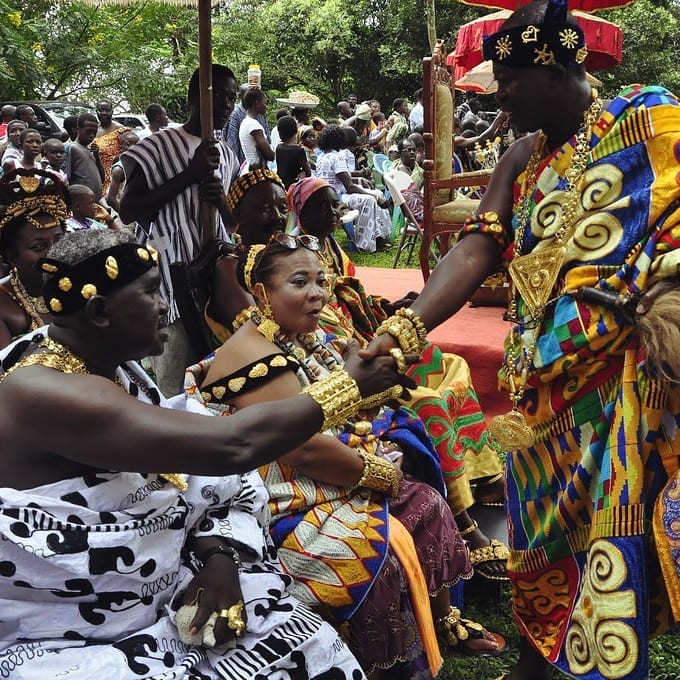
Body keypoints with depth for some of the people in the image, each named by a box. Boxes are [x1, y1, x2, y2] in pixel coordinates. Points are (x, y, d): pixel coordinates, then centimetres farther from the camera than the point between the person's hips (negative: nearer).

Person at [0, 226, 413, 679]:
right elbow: (232, 446, -29)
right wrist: (350, 386, -18)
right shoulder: (45, 393, -26)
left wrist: (219, 556, -11)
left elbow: (176, 472, 8)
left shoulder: (105, 364, 2)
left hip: (156, 599, 8)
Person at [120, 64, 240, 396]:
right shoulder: (157, 146, -5)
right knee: (173, 393, -4)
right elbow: (127, 212, -10)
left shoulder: (227, 156, 15)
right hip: (173, 281, -6)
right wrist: (189, 175, -15)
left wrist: (221, 200, -3)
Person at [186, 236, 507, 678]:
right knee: (384, 550, -22)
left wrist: (390, 454, -4)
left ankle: (445, 622, 24)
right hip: (286, 508, -10)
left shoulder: (306, 339, 7)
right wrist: (381, 474, -15)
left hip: (331, 483, 10)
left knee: (426, 504, 8)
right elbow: (308, 450, -28)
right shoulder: (258, 361, -23)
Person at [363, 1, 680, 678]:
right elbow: (475, 251, 1)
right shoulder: (521, 160, 12)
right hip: (542, 382, 6)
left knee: (614, 539, -2)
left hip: (625, 375, -5)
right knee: (539, 528, 16)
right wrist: (403, 329, -12)